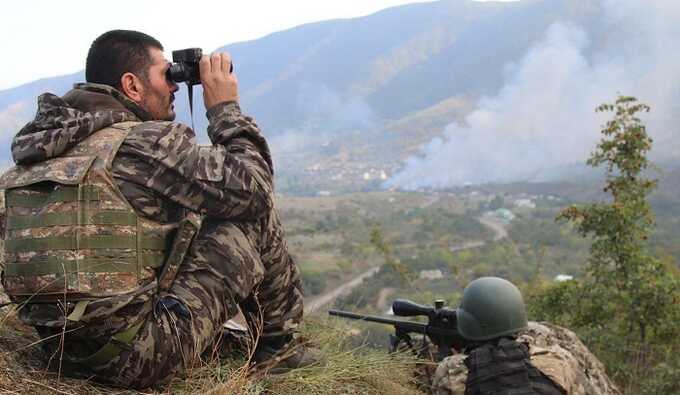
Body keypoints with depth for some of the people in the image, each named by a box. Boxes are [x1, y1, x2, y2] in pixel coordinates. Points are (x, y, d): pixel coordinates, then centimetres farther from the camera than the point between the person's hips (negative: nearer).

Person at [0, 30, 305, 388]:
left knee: (188, 222, 26)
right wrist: (226, 108, 3)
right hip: (142, 357, -8)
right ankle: (278, 350, 23)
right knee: (255, 214, 5)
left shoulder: (50, 143, 8)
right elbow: (253, 186, -8)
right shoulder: (148, 142, -14)